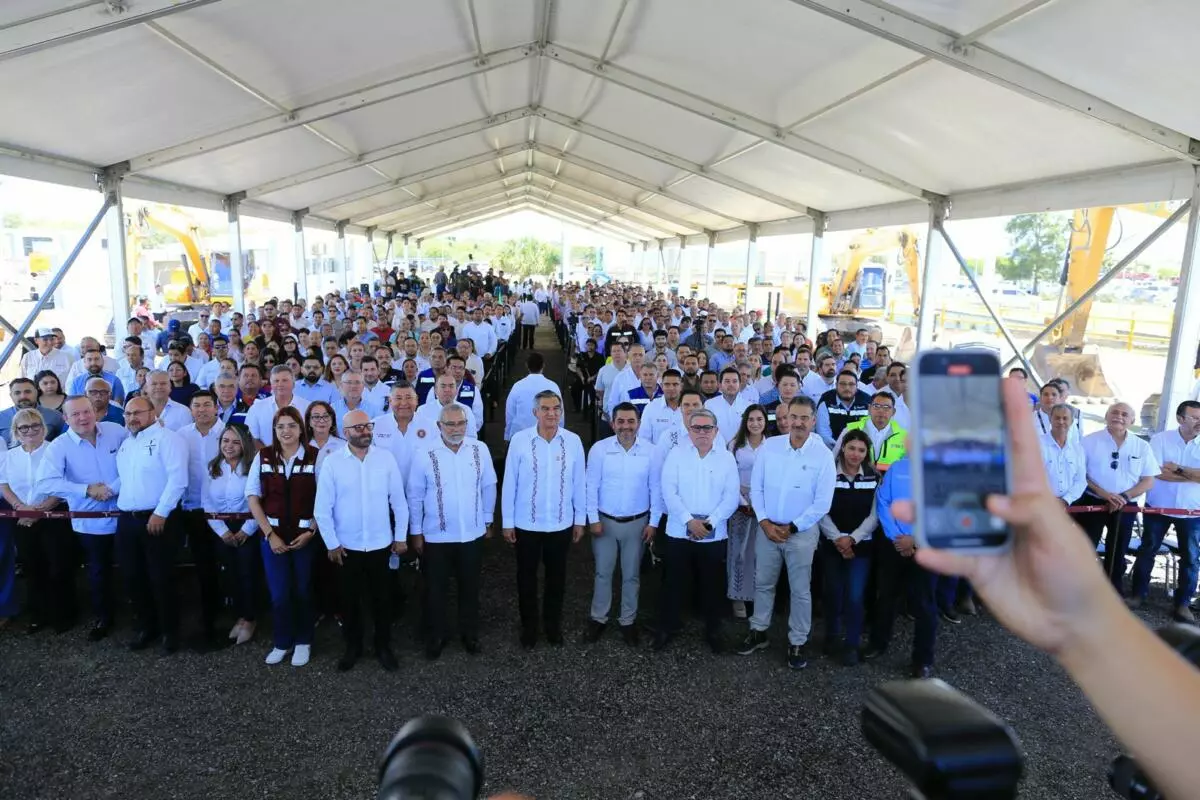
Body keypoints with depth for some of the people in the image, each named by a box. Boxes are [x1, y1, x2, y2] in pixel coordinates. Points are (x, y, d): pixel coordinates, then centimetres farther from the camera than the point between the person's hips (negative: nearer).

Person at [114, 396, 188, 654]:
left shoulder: (167, 438, -11)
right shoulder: (125, 443, 16)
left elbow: (178, 479, -19)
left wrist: (160, 513, -21)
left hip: (158, 519, -8)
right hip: (127, 519, 8)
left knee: (161, 578, -1)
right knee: (133, 577, 13)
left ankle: (170, 630, 14)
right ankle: (147, 627, 29)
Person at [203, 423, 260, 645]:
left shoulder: (253, 468, -7)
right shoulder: (211, 468, 5)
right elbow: (206, 502, 1)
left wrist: (247, 529, -15)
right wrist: (221, 530, -8)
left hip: (247, 528, -4)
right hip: (221, 530, 4)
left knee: (248, 574, 1)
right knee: (232, 573, 13)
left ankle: (249, 620, 17)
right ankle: (240, 616, 26)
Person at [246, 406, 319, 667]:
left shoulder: (315, 457, -7)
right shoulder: (263, 457, 0)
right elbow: (253, 498, 0)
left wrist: (311, 532, -11)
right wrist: (270, 534, -6)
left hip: (306, 535, -1)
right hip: (273, 535, 2)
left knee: (303, 591, 11)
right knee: (279, 593, 7)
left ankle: (303, 642, 28)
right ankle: (282, 642, 27)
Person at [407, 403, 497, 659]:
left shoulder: (480, 450, -6)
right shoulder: (424, 455, -12)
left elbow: (488, 488, 4)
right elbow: (415, 497, -5)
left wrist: (487, 521, 9)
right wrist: (416, 533, -1)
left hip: (472, 534, 2)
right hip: (436, 536, -2)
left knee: (470, 587, 18)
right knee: (436, 590, 14)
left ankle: (470, 633, 38)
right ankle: (436, 636, 35)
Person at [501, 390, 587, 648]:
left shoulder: (573, 441, -7)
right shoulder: (519, 440, -12)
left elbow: (579, 483, 0)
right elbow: (509, 483, -7)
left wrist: (580, 520, 4)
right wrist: (507, 522, -4)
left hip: (561, 524, 1)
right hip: (526, 524, -1)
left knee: (557, 577, 18)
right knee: (526, 578, 15)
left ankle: (553, 624, 39)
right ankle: (528, 626, 36)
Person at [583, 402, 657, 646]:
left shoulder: (651, 451, -8)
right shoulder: (599, 449, -10)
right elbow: (592, 487, -6)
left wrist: (653, 522, -4)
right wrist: (593, 519, -8)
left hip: (637, 523, 0)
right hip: (605, 521, 0)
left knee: (632, 575, 14)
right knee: (603, 573, 13)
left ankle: (628, 621, 30)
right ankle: (598, 618, 30)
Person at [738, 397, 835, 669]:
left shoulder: (823, 455, -12)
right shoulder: (769, 446, -5)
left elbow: (822, 503, -10)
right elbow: (756, 487, 0)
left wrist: (791, 528, -11)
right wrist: (764, 522, -9)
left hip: (802, 532, -2)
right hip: (767, 528, 2)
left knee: (800, 591, 10)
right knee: (763, 583, 15)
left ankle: (797, 643, 25)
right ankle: (758, 632, 32)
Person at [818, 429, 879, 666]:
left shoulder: (874, 478, 1)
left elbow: (874, 515, -2)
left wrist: (852, 538, -12)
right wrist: (838, 538, -13)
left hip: (861, 546, 0)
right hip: (832, 544, 0)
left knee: (854, 596, -3)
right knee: (833, 593, 9)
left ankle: (852, 644, 13)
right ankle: (831, 636, 30)